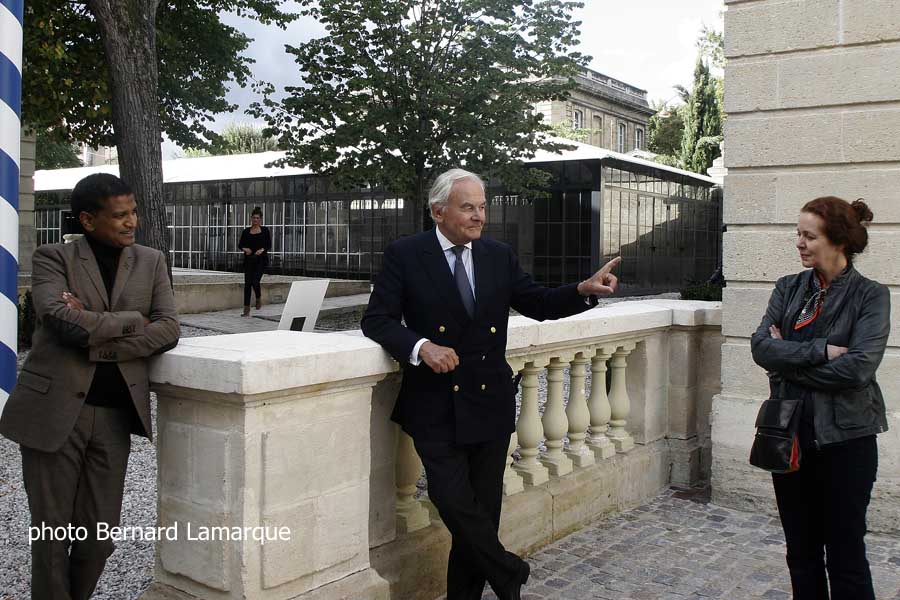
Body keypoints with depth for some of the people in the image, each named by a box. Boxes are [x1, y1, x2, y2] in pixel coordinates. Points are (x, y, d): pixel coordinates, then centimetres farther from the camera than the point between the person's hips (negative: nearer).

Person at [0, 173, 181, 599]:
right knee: (52, 530, 6)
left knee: (98, 532, 9)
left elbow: (168, 331, -3)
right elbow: (62, 320, -17)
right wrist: (133, 321, -9)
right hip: (54, 409, -2)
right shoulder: (53, 257, 0)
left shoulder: (151, 262, 9)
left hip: (114, 415, 3)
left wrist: (95, 339, -12)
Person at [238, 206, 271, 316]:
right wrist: (244, 249, -12)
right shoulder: (246, 231, 8)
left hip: (261, 259, -2)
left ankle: (259, 298, 19)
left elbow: (269, 245, 0)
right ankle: (246, 309, 3)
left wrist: (262, 250, -19)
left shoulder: (265, 231, 3)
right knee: (247, 283, -2)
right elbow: (240, 244, 9)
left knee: (255, 282, -15)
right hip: (249, 260, 2)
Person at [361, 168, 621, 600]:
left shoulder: (499, 256, 7)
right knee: (453, 498, -11)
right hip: (435, 406, -3)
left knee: (482, 506, 8)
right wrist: (421, 346, -24)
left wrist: (584, 290, -7)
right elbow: (376, 319, -7)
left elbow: (539, 304, 11)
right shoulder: (404, 255, -4)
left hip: (490, 403, 3)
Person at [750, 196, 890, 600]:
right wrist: (821, 351, -18)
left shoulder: (870, 296, -7)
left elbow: (858, 367, -19)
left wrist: (789, 360, -12)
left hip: (845, 438, -4)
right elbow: (761, 347, -8)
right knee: (801, 552, 15)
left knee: (845, 555, 6)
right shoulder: (788, 289, 5)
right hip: (791, 434, 4)